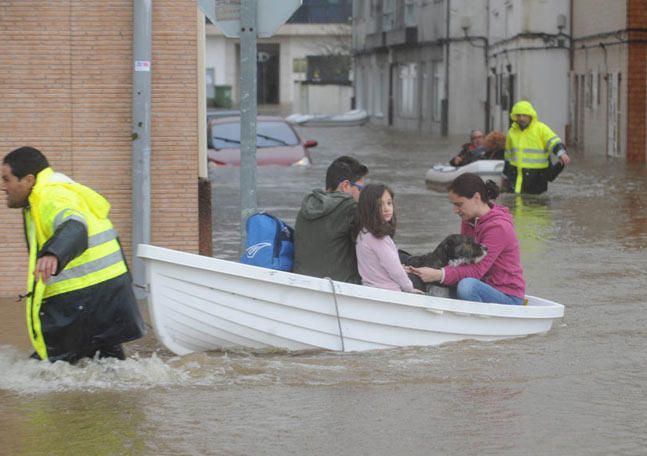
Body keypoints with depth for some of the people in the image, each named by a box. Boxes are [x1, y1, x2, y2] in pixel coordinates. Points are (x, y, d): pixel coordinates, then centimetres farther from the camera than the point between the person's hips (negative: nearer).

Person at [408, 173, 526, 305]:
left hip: (508, 296, -8)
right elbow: (460, 259, 5)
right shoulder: (469, 221, 9)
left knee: (467, 285, -35)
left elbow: (477, 270, -25)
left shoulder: (498, 227, -19)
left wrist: (439, 275, -33)